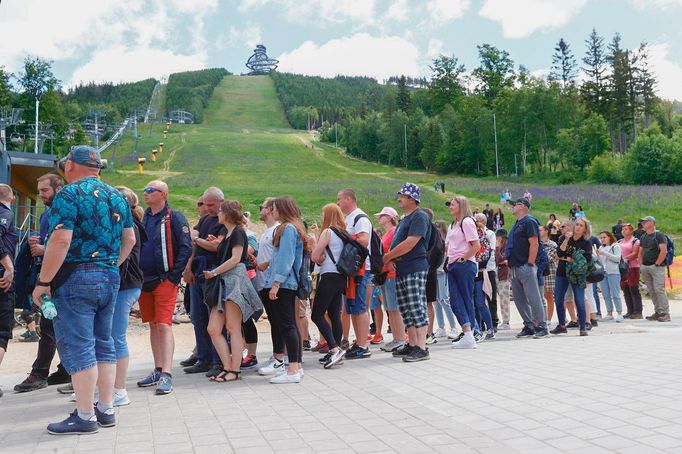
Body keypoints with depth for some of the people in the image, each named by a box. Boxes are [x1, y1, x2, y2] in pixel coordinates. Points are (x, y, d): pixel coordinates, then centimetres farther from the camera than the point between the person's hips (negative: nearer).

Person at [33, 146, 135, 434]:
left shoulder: (70, 194, -10)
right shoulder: (116, 196, 13)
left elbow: (61, 240, -19)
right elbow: (130, 240, 15)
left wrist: (43, 282, -14)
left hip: (76, 278, -7)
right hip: (110, 278, 7)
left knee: (77, 347, -2)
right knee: (103, 344, 13)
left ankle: (85, 416, 3)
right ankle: (106, 409, 19)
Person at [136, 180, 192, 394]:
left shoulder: (174, 217, -5)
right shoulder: (144, 218, 14)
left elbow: (186, 248, -9)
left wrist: (174, 276, -13)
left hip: (165, 280, -7)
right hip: (144, 280, 7)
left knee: (164, 326, -12)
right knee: (153, 326, 12)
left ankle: (166, 375, -12)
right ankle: (158, 371, 21)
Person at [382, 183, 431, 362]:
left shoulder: (419, 216, -9)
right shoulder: (405, 219, 22)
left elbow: (410, 243, -19)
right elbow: (396, 243, 21)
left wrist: (387, 256, -9)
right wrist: (390, 260, 0)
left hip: (415, 270, -10)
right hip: (401, 271, 10)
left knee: (417, 309, -10)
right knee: (406, 310, 11)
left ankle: (421, 348, -9)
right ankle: (412, 345, 18)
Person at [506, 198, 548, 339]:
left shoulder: (529, 222, -8)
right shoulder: (517, 224, 20)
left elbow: (534, 244, -16)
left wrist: (530, 264, -19)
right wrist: (510, 266, 17)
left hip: (525, 267, -10)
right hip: (516, 268, 10)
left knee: (533, 298, -7)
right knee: (519, 299, 11)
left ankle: (542, 326, 0)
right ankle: (529, 326, 18)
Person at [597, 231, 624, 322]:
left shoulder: (616, 246, 1)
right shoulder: (601, 247, 17)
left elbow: (617, 258, -12)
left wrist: (604, 253, -15)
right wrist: (597, 255, -2)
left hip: (613, 272, -6)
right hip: (602, 272, 6)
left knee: (615, 294, -7)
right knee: (606, 295, 6)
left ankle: (619, 313, -3)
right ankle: (609, 313, 12)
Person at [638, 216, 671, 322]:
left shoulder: (659, 235, -5)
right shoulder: (643, 237, 17)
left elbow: (664, 251, -13)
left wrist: (657, 264, -14)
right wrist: (641, 265, 12)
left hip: (657, 267, -7)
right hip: (645, 267, 7)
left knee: (659, 289, -12)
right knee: (651, 291, 7)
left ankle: (665, 313, -8)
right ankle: (658, 312, 13)